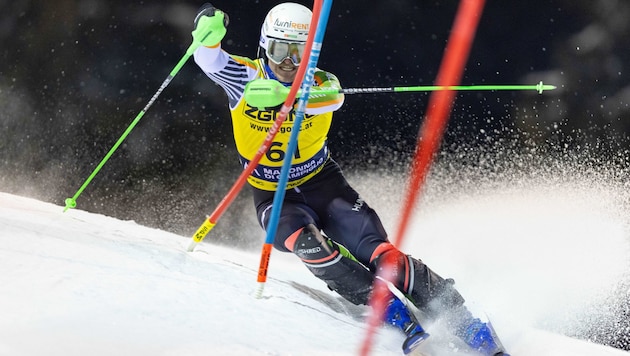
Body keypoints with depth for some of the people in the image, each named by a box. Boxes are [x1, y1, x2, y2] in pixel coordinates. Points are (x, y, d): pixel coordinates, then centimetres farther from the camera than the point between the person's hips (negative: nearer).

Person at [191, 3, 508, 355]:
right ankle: (394, 314, -26)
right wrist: (209, 31, -50)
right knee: (307, 244, -33)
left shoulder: (321, 84, -13)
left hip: (321, 181, 0)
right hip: (273, 193, 0)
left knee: (378, 252, -18)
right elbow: (208, 58, -26)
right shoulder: (246, 77, -9)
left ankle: (463, 322, -15)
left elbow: (331, 97, -38)